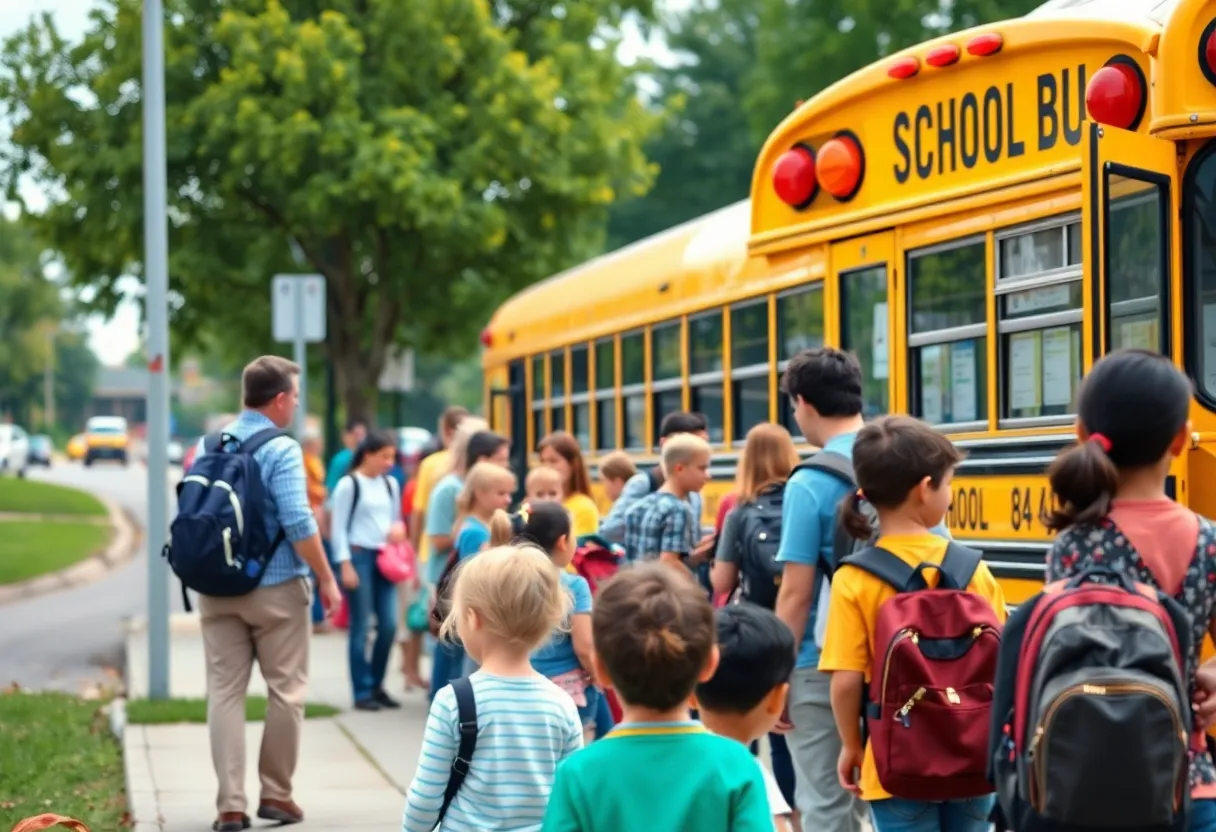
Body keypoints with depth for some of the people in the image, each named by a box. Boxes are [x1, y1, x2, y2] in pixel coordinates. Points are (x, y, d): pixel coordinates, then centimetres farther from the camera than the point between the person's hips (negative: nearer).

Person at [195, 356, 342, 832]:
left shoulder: (209, 447, 7)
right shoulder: (281, 450, -12)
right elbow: (298, 524, -18)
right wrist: (326, 579, -9)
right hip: (275, 587, -5)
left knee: (225, 692, 5)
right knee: (286, 691, 8)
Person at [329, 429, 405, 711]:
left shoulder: (390, 484, 13)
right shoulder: (348, 485, -6)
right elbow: (339, 528, -7)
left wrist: (398, 528, -2)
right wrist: (345, 565, -13)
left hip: (383, 558, 6)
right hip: (358, 556, -6)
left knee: (389, 624, 1)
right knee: (361, 627, -3)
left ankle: (376, 685, 16)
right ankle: (362, 691, 3)